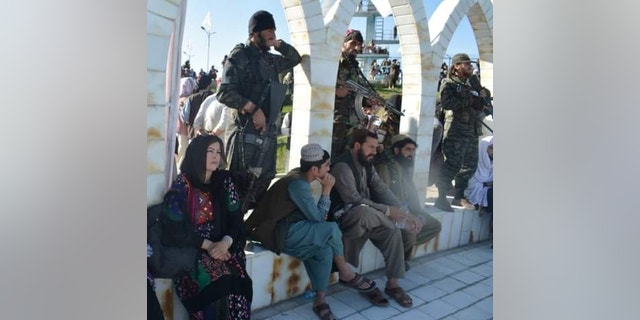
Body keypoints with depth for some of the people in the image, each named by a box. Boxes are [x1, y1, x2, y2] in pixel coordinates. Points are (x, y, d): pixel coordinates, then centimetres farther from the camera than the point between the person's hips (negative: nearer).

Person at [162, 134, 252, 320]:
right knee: (217, 282, -29)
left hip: (222, 247, 3)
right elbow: (174, 228, -9)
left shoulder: (225, 181, 7)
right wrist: (208, 245, -14)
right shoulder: (182, 185, -5)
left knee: (238, 282, -24)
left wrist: (225, 243, -16)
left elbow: (236, 218, 4)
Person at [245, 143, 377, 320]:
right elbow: (317, 216, -13)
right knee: (332, 229, -16)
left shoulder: (298, 176, 8)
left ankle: (320, 299, -3)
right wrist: (326, 190, -7)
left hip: (284, 229, 9)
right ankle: (346, 274, 6)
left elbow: (311, 214, 14)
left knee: (324, 249, -10)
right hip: (279, 233, -9)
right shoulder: (298, 184, -19)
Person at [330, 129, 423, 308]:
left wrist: (404, 213, -12)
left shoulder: (367, 165, 9)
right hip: (344, 216, -8)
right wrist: (387, 211, -26)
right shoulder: (342, 166, -18)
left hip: (367, 215, 8)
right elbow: (353, 199, -27)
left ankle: (392, 284, -5)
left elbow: (383, 191, 2)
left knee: (393, 232, -16)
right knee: (365, 213, -39)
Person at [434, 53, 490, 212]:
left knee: (469, 166, 11)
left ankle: (459, 197, 23)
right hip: (456, 132, -8)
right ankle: (441, 198, -4)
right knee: (452, 166, -11)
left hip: (472, 132, 8)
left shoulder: (471, 84, 23)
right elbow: (446, 103, -19)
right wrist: (470, 100, -13)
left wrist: (481, 97, 1)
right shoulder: (449, 83, -1)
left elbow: (479, 108, 21)